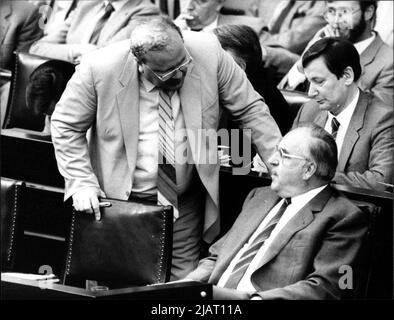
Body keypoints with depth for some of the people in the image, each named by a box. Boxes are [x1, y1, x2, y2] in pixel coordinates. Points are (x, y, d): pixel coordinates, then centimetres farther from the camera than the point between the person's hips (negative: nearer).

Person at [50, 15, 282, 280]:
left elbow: (250, 109, -5)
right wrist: (81, 182, -15)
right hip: (123, 199, -1)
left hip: (186, 204, 2)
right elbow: (66, 127, -5)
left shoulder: (208, 53, -17)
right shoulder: (100, 70, -20)